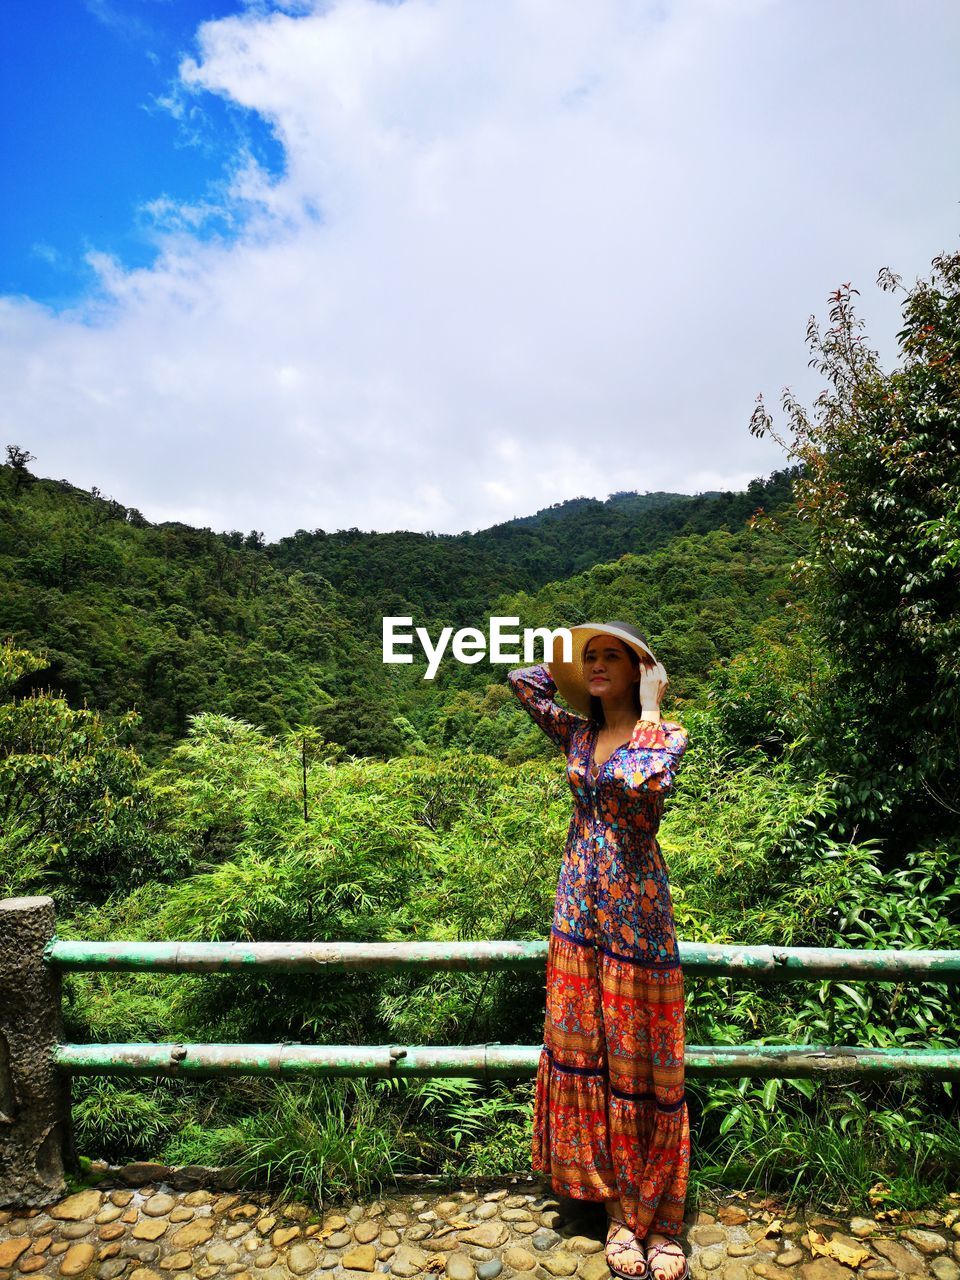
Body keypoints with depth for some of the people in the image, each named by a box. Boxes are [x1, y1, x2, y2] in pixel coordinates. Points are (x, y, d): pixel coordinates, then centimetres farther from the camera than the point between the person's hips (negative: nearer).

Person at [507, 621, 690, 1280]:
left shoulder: (668, 733, -7)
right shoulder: (577, 733, 6)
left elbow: (643, 781, -28)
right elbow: (522, 678, 5)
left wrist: (648, 708, -17)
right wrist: (576, 674, 9)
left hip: (637, 911, -4)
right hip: (578, 909, 5)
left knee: (640, 1058, 6)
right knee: (586, 1052, 11)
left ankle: (660, 1217, 25)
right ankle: (618, 1207, 29)